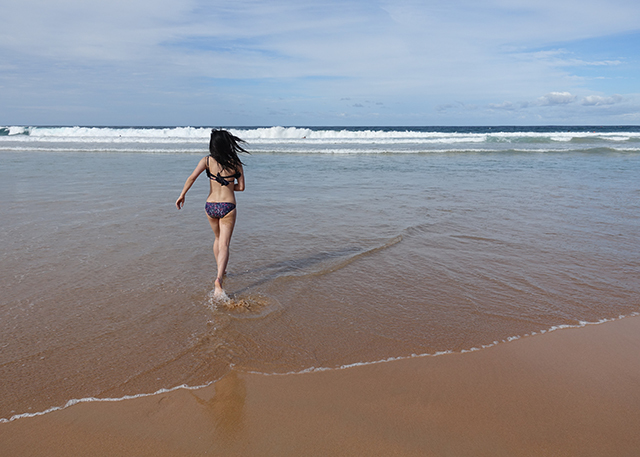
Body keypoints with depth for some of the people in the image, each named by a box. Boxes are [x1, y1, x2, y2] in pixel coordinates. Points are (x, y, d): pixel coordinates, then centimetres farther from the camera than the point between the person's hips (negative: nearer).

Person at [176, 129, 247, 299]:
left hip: (210, 206, 2)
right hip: (228, 207, -2)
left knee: (218, 239, 26)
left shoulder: (207, 160, -1)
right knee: (224, 245, -3)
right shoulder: (235, 163, 0)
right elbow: (241, 187, 5)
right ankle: (218, 279, -21)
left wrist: (182, 195, -5)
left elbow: (192, 177, -13)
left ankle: (221, 271, 39)